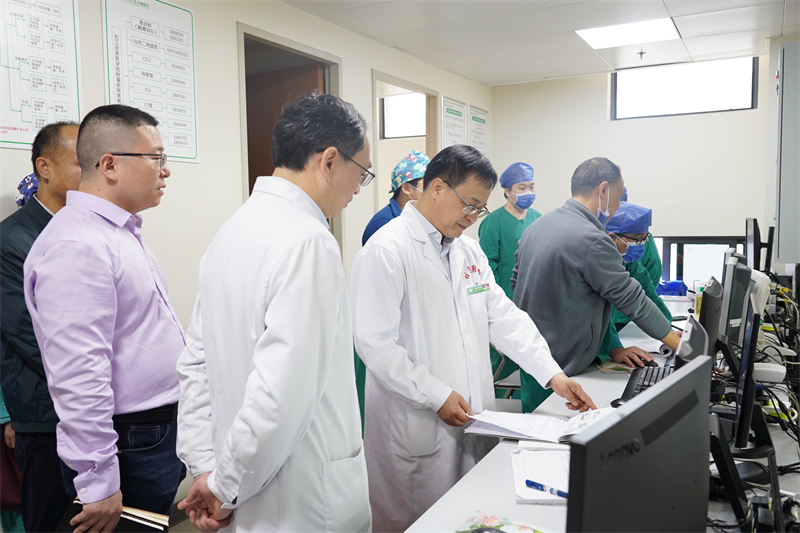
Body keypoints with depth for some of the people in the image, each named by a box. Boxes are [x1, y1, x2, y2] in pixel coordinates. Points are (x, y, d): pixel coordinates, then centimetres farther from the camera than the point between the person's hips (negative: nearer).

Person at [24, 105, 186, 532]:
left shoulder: (121, 232, 11)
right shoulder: (77, 246, -21)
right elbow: (78, 378, -25)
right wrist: (98, 485, -22)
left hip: (161, 434, 9)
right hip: (129, 448, -9)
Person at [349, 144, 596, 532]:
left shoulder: (469, 250, 11)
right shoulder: (387, 250, -15)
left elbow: (504, 317, 9)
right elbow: (374, 342, -19)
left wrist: (553, 374, 0)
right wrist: (437, 395, -18)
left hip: (471, 421, 7)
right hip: (417, 430, -7)